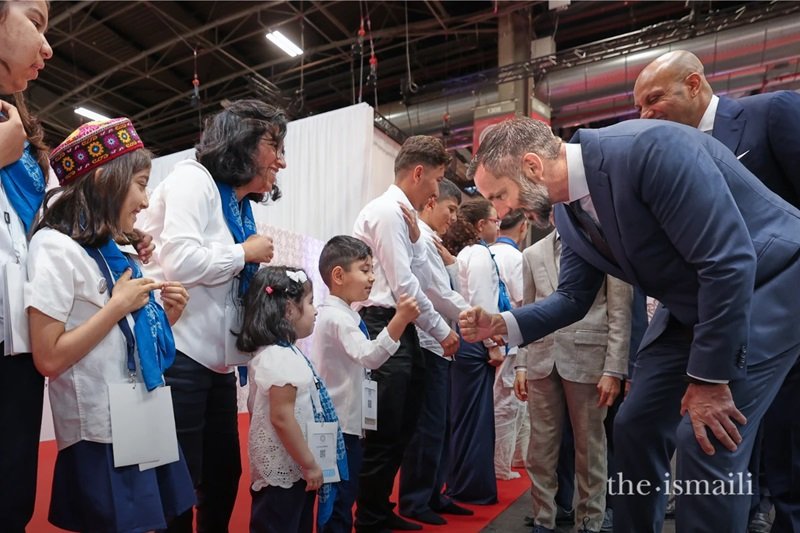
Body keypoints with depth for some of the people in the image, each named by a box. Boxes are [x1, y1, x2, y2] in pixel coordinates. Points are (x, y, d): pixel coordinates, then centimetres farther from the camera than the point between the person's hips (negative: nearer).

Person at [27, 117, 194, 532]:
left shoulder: (116, 254, 12)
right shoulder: (57, 247, -12)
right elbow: (48, 359, -20)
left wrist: (165, 318, -2)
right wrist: (118, 306, -17)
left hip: (144, 424, 8)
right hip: (102, 436, -8)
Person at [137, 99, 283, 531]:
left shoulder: (241, 207, 17)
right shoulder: (193, 178, -7)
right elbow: (181, 262, -23)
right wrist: (246, 253, -10)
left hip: (216, 358, 9)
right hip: (178, 353, -8)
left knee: (225, 474, 16)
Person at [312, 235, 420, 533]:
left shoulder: (342, 314, 13)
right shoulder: (336, 316, -19)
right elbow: (369, 356, -34)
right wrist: (400, 320, -42)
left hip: (345, 420, 10)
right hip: (339, 423, -10)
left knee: (342, 496, 18)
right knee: (340, 498, -1)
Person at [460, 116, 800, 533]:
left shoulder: (649, 148, -31)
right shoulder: (568, 213, -6)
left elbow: (729, 260, -31)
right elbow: (574, 297, 3)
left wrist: (710, 377, -24)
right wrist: (503, 325, -14)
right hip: (689, 305, 7)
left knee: (706, 441, -14)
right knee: (635, 427, 7)